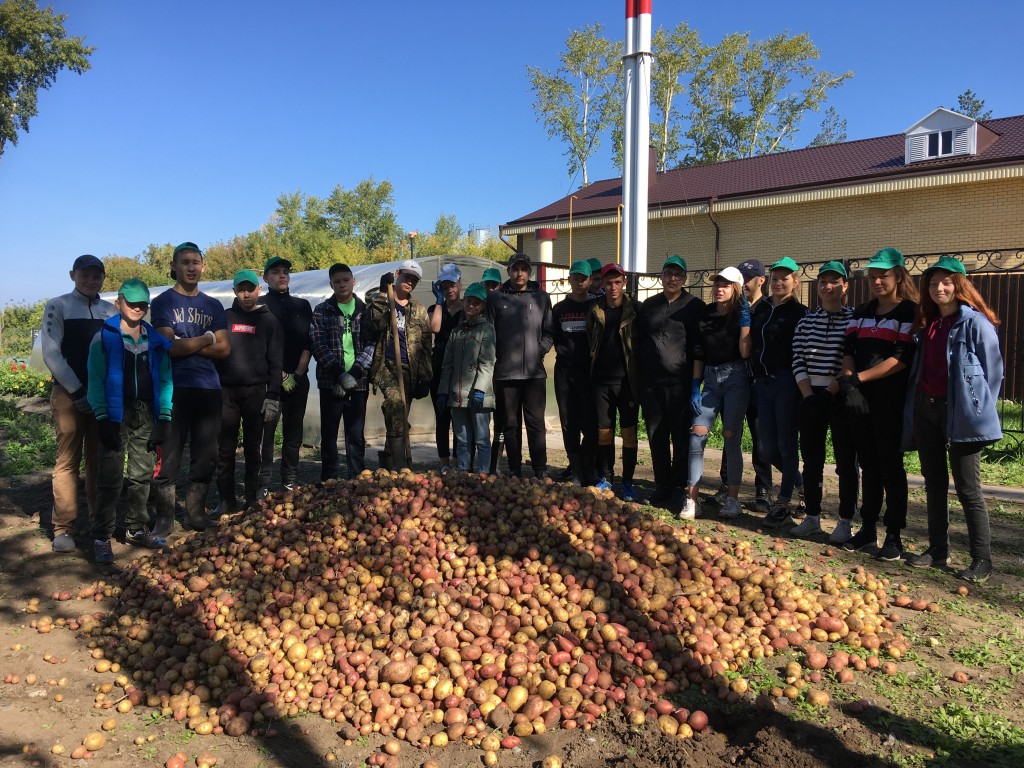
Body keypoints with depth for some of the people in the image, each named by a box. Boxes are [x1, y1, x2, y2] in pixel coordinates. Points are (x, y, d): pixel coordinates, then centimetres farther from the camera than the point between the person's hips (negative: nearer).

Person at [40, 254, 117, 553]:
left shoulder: (111, 311, 10)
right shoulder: (57, 306, 0)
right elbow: (51, 354, -6)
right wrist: (77, 391, -11)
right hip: (68, 394, -3)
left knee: (99, 459, 6)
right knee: (68, 460, -4)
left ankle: (98, 519, 14)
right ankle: (62, 527, 1)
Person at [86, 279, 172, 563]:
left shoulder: (156, 340, 9)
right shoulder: (105, 337, -2)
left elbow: (165, 379, 8)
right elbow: (96, 380, -6)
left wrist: (164, 418, 1)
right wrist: (103, 418, -13)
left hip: (146, 414, 4)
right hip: (117, 415, -4)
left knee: (142, 475, 10)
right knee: (111, 478, -3)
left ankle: (137, 529, 23)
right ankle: (101, 537, 5)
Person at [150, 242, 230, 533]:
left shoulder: (213, 306, 16)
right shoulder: (162, 302, 3)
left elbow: (224, 349, 6)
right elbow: (169, 347, -11)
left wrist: (188, 345, -6)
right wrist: (207, 339, -1)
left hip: (209, 388, 5)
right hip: (174, 388, -4)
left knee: (206, 457, 8)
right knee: (168, 457, -3)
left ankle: (196, 513, 20)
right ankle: (164, 518, 7)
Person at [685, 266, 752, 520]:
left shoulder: (741, 315, -1)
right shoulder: (705, 315, 11)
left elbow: (745, 352, -14)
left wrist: (745, 318, -14)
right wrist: (695, 386, 5)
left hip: (735, 378, -3)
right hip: (710, 380, 4)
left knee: (731, 438, -3)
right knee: (697, 436, -8)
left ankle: (733, 499, 9)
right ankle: (691, 499, -5)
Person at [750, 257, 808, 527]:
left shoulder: (799, 313, -1)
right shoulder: (758, 310, 15)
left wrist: (798, 383, -14)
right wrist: (755, 377, 9)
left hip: (785, 381, -6)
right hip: (762, 382, 6)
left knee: (786, 444, -1)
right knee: (767, 447, 7)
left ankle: (783, 504, 8)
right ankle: (800, 481, 32)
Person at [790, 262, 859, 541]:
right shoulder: (806, 322, 10)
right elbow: (798, 361, 7)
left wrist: (834, 389, -12)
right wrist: (808, 394, -3)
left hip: (842, 396, -3)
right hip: (811, 396, 4)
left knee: (846, 461, 1)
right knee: (811, 460, 7)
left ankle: (846, 521, 10)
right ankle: (812, 517, 17)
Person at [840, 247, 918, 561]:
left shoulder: (910, 311, -4)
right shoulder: (861, 313, 15)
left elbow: (902, 358, -14)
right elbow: (848, 351, 6)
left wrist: (858, 379, -15)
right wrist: (848, 382, -12)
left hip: (890, 398, -5)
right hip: (860, 397, 5)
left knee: (890, 465, -2)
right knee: (868, 464, 11)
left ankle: (894, 536, 7)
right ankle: (868, 528, 19)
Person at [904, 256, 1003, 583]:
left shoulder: (975, 323, -7)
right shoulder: (926, 324, 13)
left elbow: (993, 371, -6)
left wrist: (978, 411, -7)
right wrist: (915, 406, 11)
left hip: (959, 412, -6)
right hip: (925, 409, 7)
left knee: (967, 488, -2)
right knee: (934, 483, 12)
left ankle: (982, 560, 7)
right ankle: (937, 549, 22)